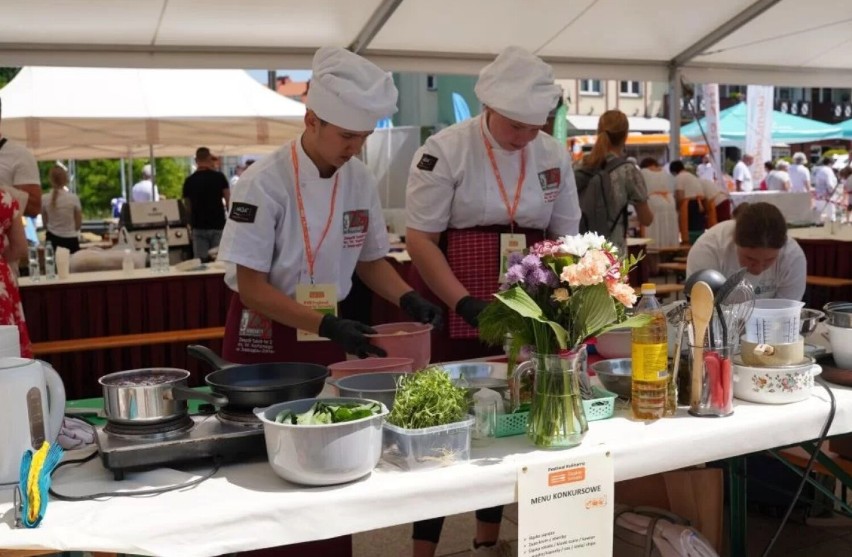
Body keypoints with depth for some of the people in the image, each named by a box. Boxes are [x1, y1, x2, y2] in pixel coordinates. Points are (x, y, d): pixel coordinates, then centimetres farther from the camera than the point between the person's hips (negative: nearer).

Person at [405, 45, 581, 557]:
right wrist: (467, 304, -22)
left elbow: (564, 238, 10)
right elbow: (420, 240, -13)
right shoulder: (446, 149, -12)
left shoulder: (555, 155, 2)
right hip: (455, 313, -4)